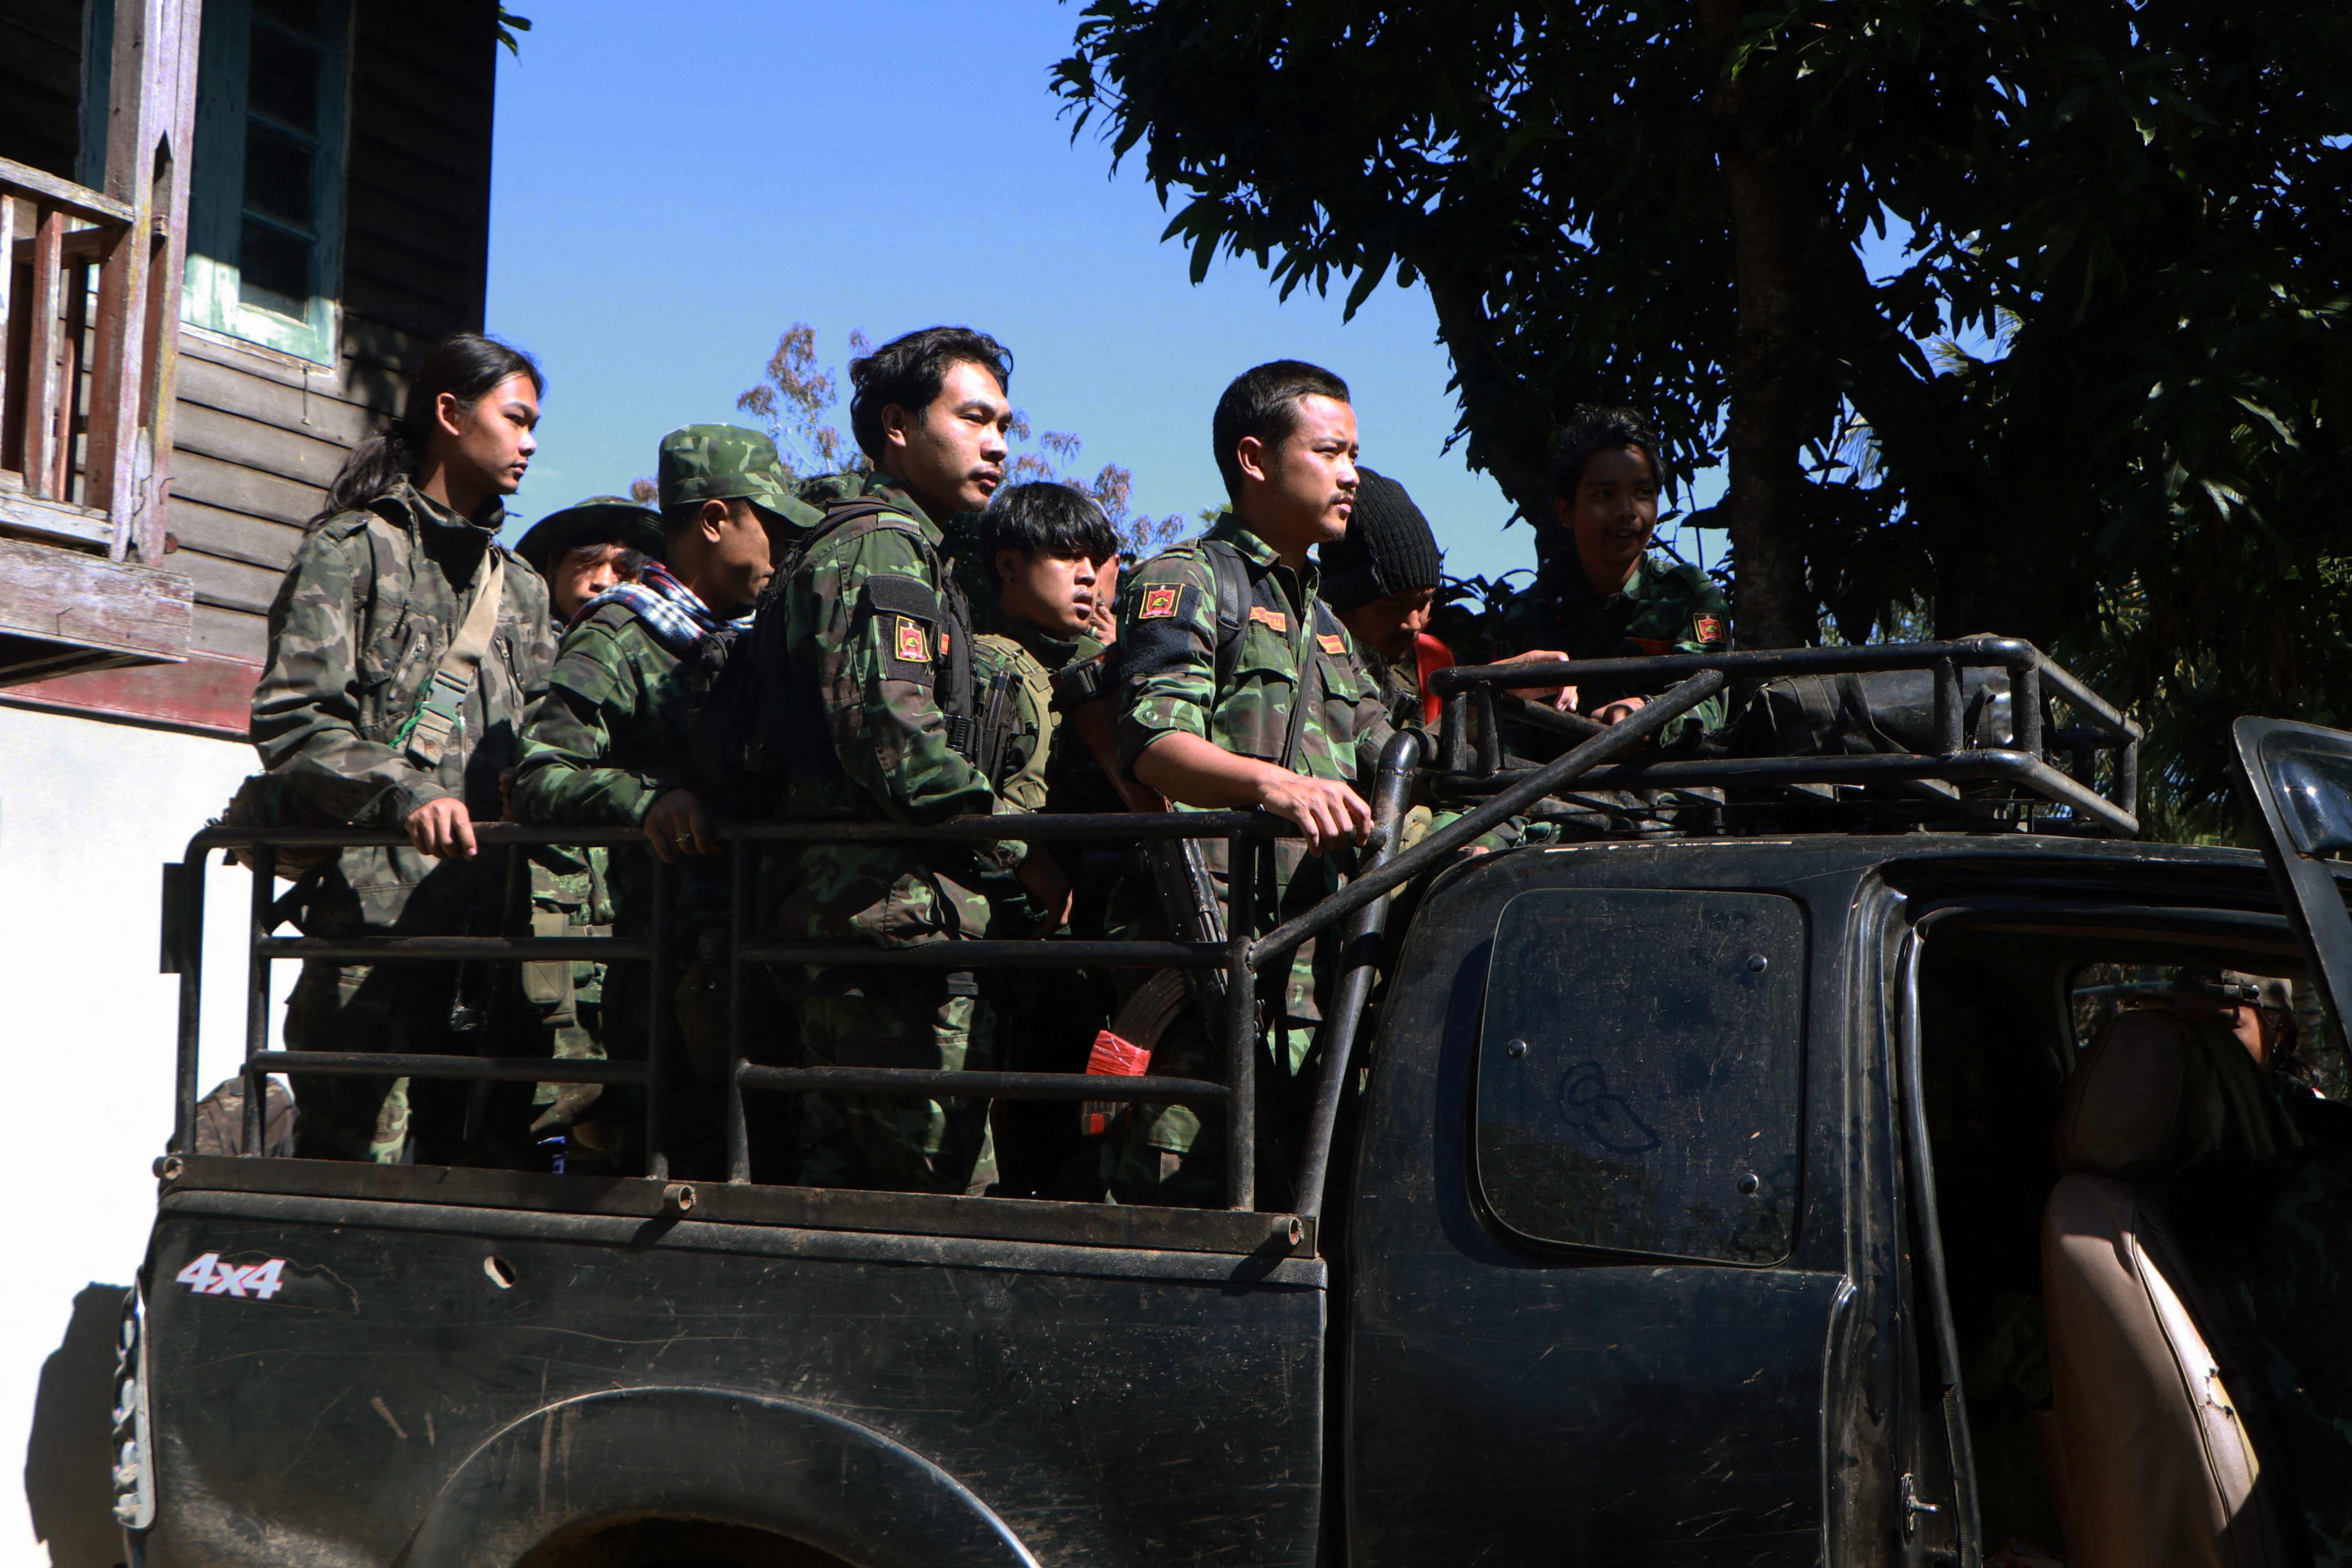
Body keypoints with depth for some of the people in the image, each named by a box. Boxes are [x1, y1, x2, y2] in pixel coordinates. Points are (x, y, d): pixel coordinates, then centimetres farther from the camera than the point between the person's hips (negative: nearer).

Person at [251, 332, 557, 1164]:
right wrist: (404, 794, -21)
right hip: (374, 905, -6)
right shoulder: (355, 547, 4)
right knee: (360, 1156, -9)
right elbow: (290, 721, -6)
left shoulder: (521, 587, 25)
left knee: (450, 1157, 4)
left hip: (484, 917, 6)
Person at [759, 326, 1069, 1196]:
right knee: (945, 1190, -10)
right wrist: (1020, 851, -13)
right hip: (891, 907, -11)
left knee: (838, 1183, 11)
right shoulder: (883, 548, -7)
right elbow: (897, 739, -20)